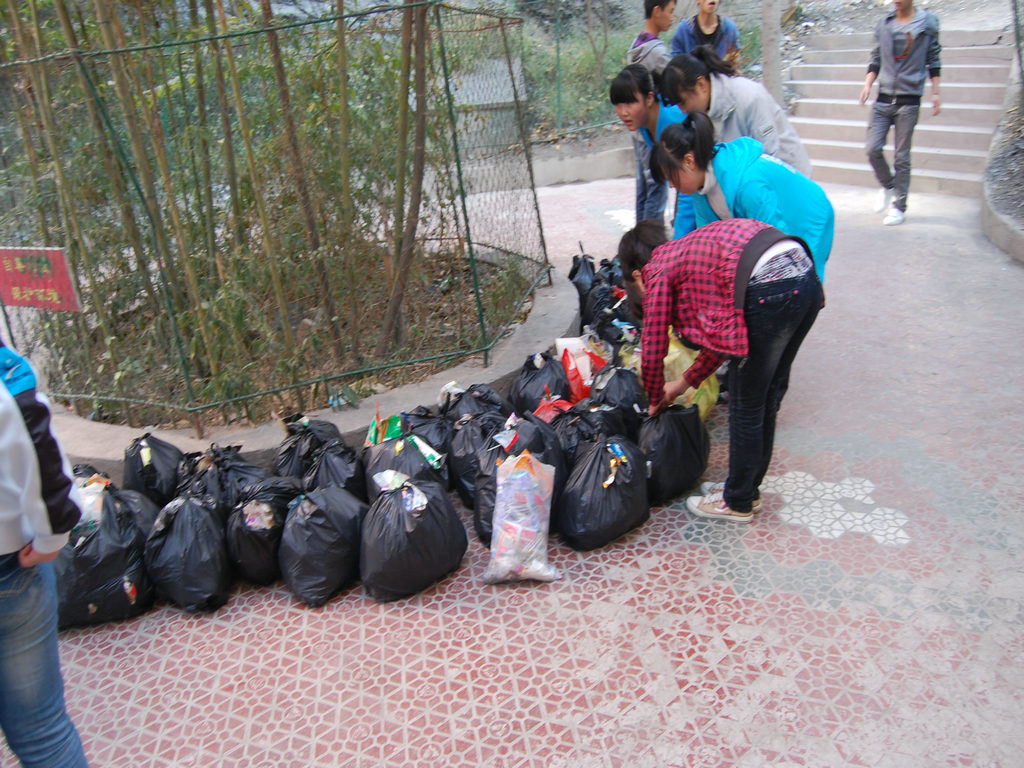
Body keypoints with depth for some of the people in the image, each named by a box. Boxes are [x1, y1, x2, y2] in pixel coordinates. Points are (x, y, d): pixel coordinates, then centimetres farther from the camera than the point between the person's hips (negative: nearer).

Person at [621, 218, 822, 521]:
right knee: (767, 399, 21)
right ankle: (748, 489, 38)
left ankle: (738, 503, 26)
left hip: (771, 289, -9)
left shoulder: (658, 272, 10)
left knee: (746, 407, 8)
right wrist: (686, 382, 40)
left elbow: (652, 351, 12)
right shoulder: (689, 250, 32)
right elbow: (725, 329, 35)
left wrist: (655, 401, 30)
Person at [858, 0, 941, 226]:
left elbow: (933, 61, 7)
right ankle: (888, 186, 22)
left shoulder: (927, 23, 3)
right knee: (873, 149, -6)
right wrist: (868, 84, -1)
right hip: (884, 98, 3)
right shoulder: (884, 25, 10)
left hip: (909, 100, -3)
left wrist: (935, 93, 3)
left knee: (901, 157, -1)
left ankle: (899, 206, 8)